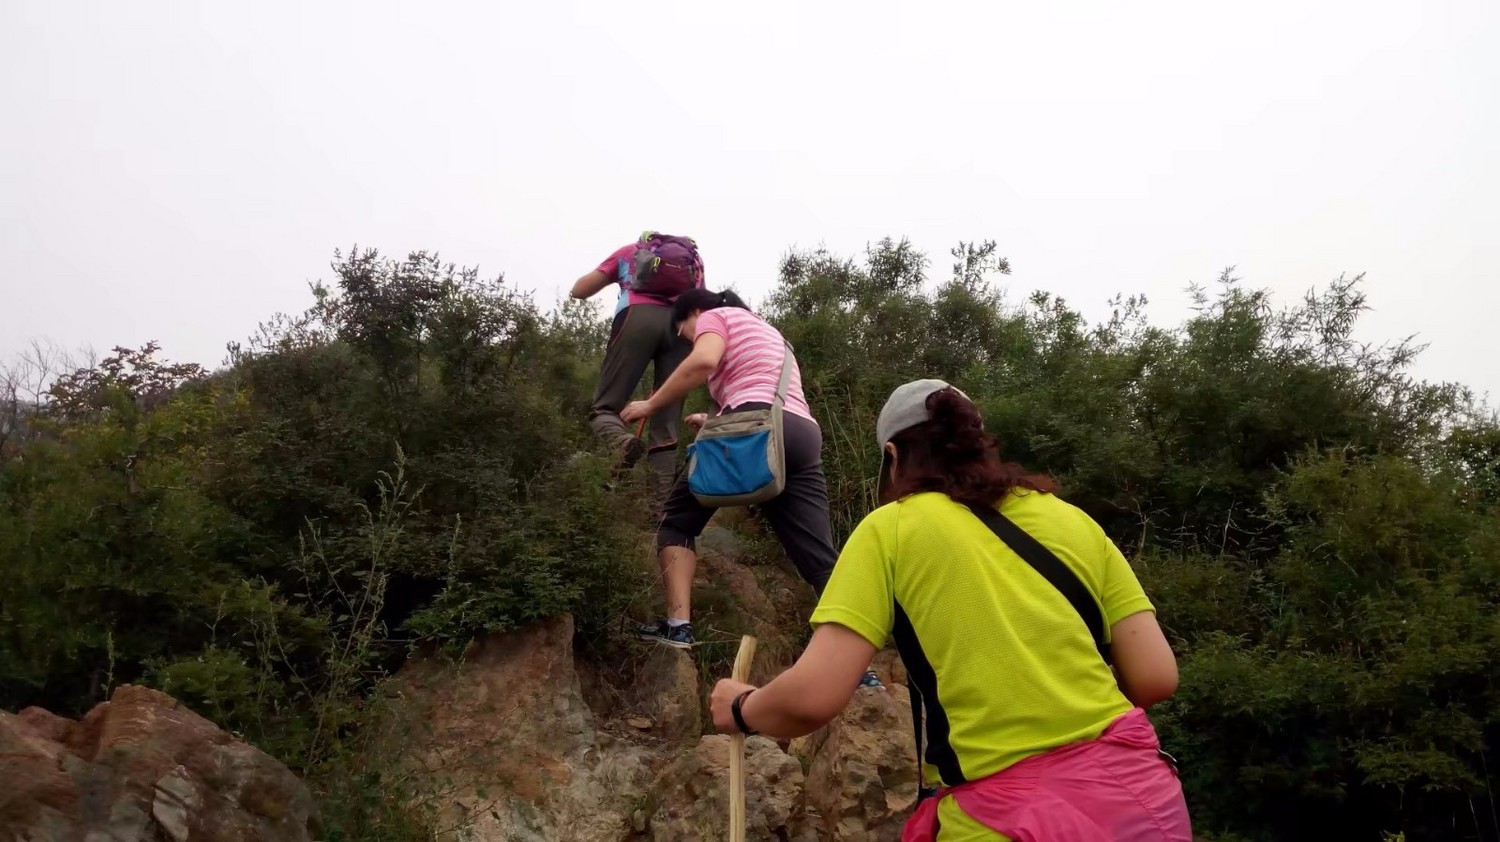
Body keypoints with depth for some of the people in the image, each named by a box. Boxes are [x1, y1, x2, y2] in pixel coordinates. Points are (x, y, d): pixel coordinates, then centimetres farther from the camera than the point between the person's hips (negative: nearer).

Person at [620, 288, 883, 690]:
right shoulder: (765, 330, 39)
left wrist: (650, 406, -1)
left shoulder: (715, 317, 15)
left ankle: (678, 625, -3)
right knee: (821, 559, 0)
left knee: (677, 519, 11)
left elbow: (703, 361, -8)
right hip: (804, 436, 7)